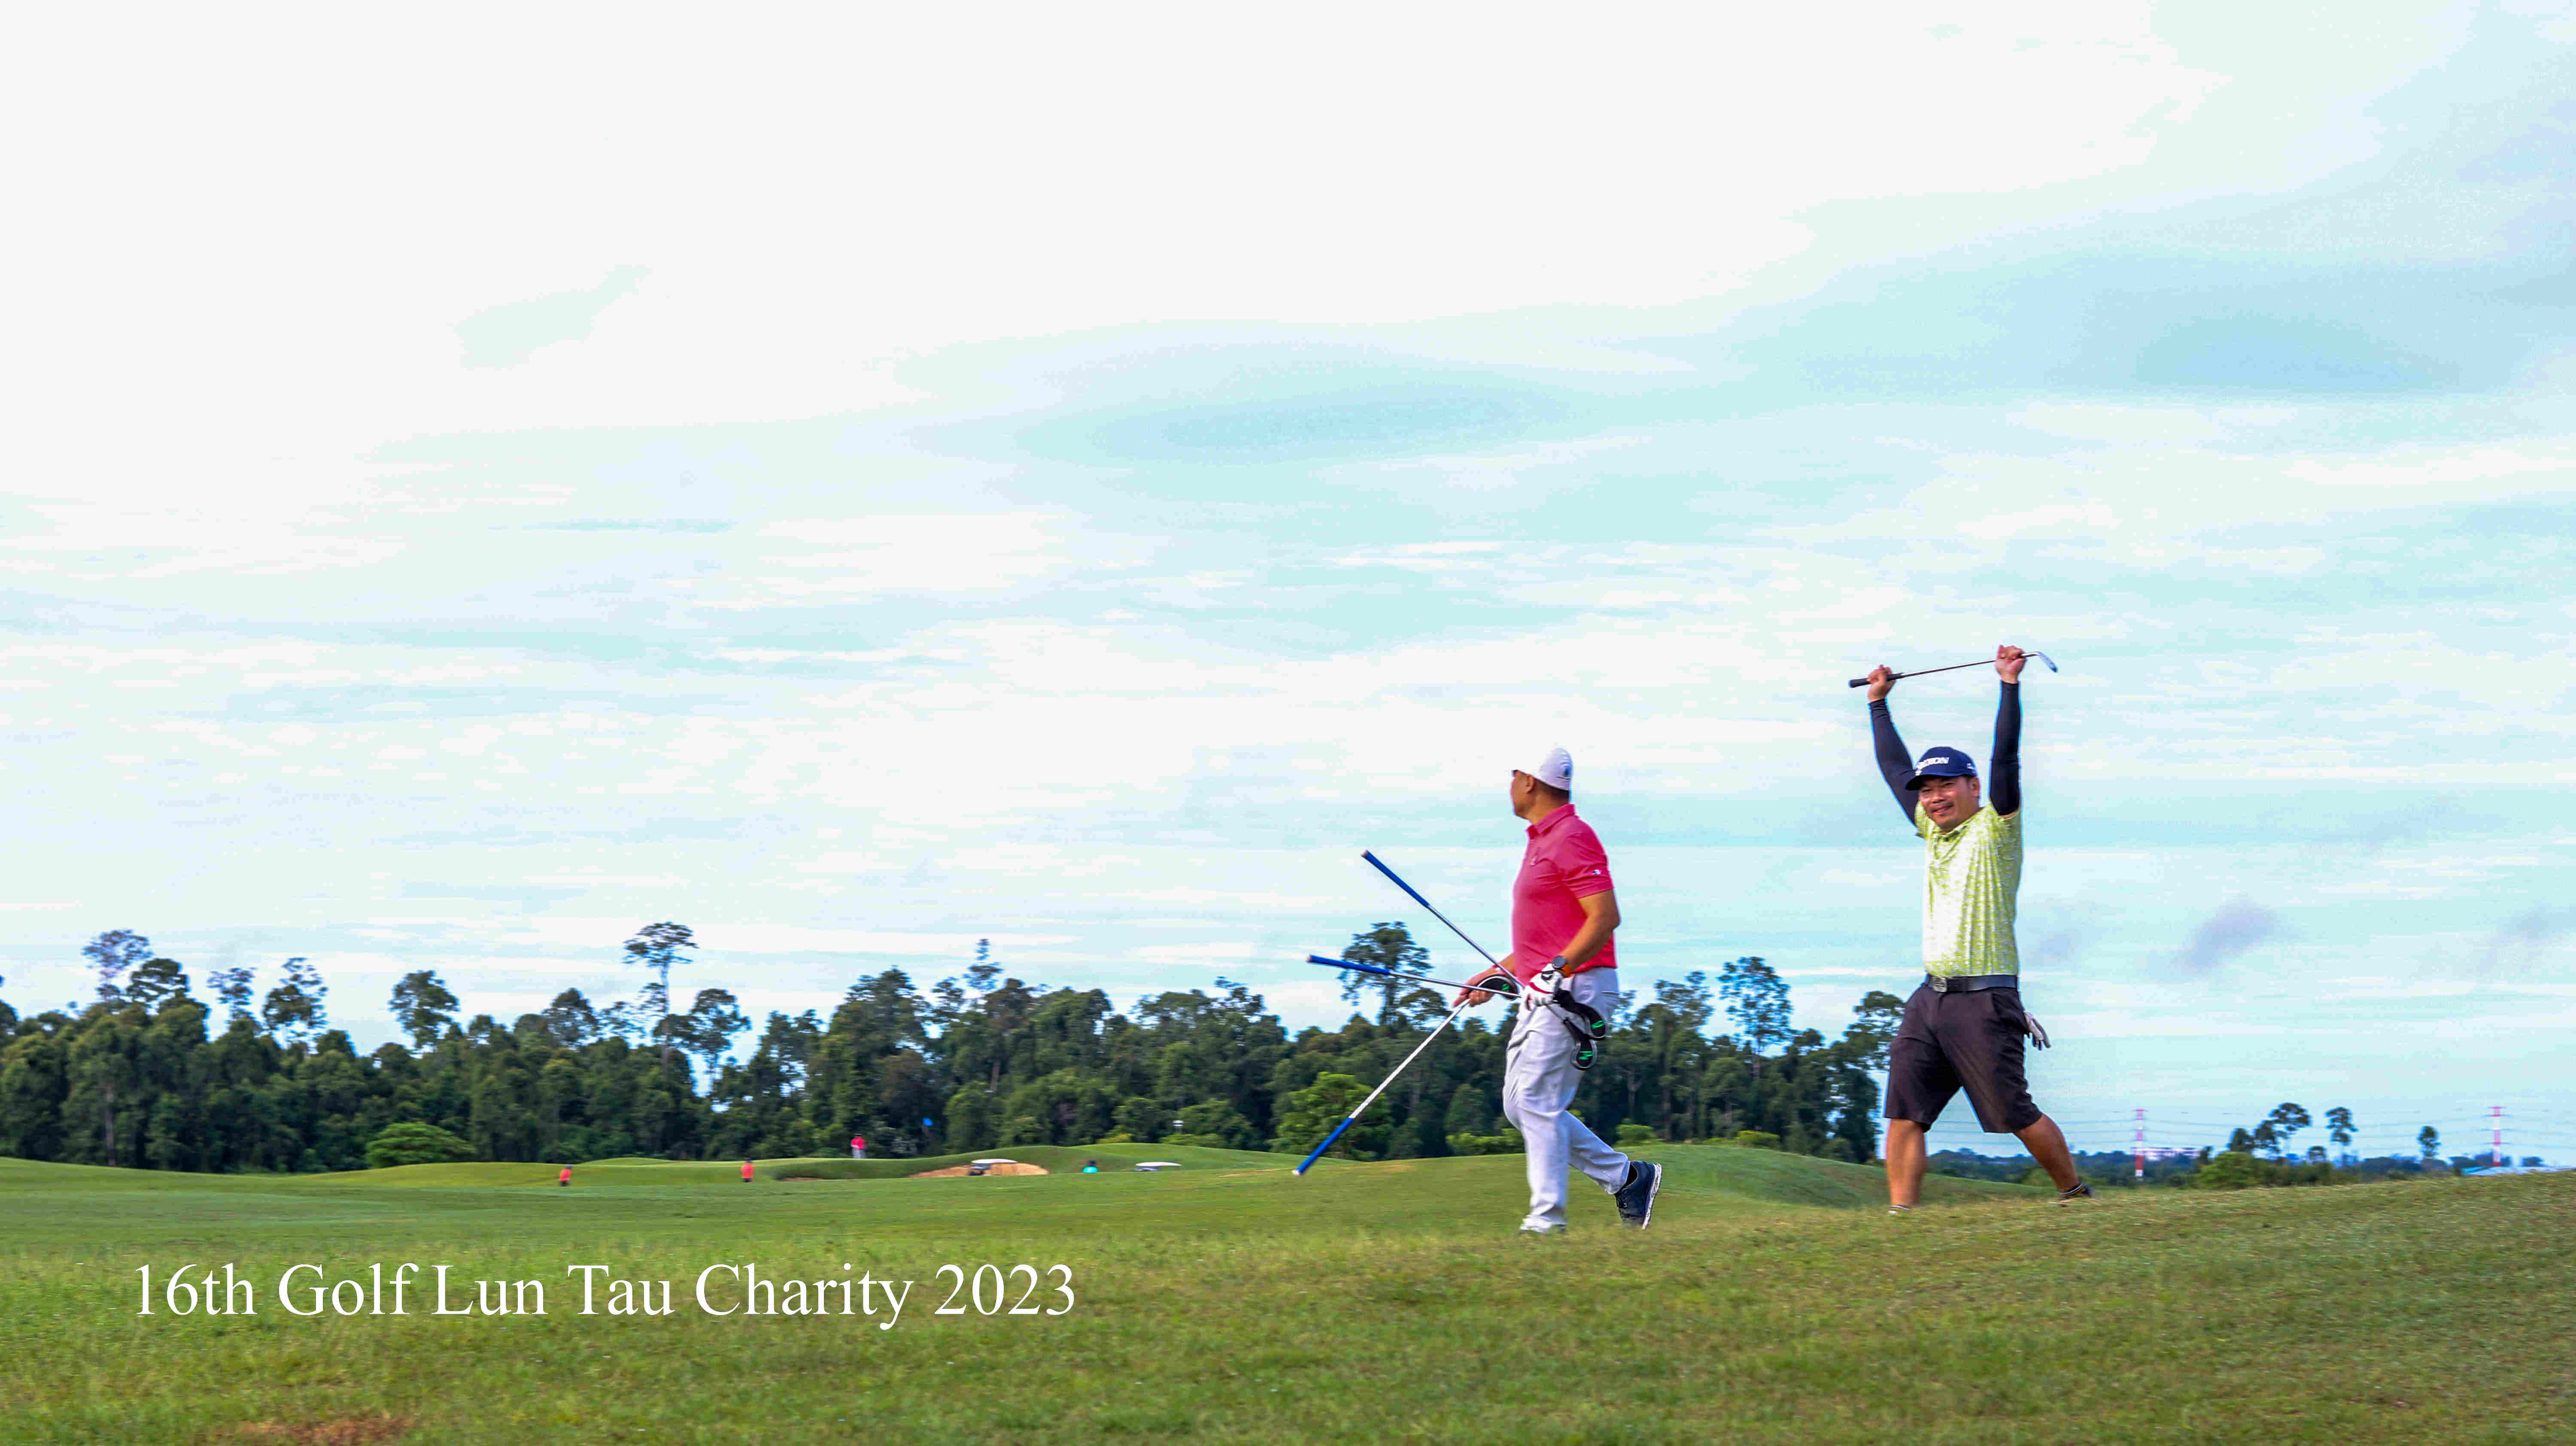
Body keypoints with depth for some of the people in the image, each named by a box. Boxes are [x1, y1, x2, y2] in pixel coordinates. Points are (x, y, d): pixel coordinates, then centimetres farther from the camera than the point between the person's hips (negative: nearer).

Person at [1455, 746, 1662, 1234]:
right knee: (1520, 1104, 8)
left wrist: (1561, 968, -27)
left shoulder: (1572, 838, -13)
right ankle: (1627, 1176, 13)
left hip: (1577, 989, -11)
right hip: (1543, 994, 11)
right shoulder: (1542, 841, 20)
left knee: (1536, 1098, -14)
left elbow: (1606, 917, -21)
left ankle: (1547, 1218, -13)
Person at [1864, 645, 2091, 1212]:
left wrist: (2011, 685, -19)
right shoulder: (1932, 831, 17)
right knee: (1903, 1113, -4)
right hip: (1930, 995, 7)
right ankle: (1901, 1215, -5)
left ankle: (2074, 1192, 15)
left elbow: (2005, 760, -13)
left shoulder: (1994, 829, -2)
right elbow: (1895, 768, 26)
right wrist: (1878, 701, 31)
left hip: (1983, 997, -7)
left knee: (2016, 1115, -3)